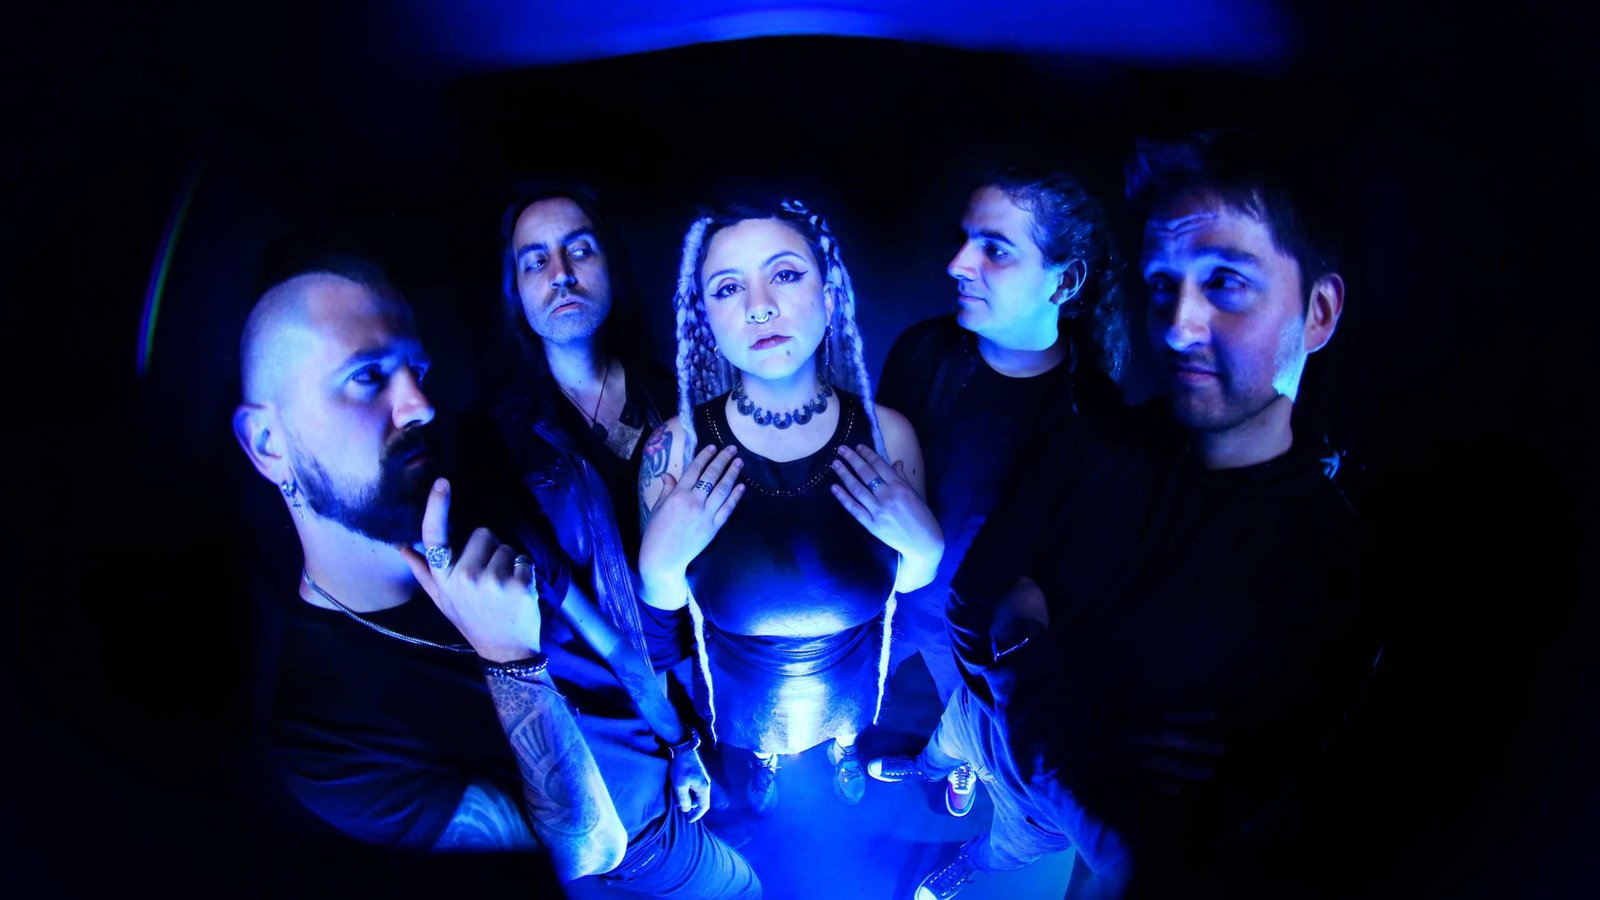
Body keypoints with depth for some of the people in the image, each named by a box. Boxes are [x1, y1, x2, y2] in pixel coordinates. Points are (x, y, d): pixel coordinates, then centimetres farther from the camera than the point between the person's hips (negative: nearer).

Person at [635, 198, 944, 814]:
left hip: (851, 676, 1)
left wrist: (926, 546, -30)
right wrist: (660, 562, -34)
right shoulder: (677, 446, -28)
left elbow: (906, 581, -10)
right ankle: (763, 765, 70)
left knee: (847, 727, 35)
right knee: (759, 739, 34)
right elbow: (665, 602, -13)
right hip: (745, 687, 0)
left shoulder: (886, 434, -27)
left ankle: (843, 751, 71)